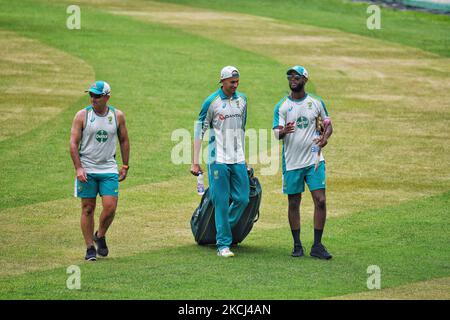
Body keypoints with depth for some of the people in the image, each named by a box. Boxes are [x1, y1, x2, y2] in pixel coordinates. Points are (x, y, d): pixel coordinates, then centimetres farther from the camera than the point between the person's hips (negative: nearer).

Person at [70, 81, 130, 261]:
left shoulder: (117, 116, 2)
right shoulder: (82, 116, -4)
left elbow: (124, 141, 14)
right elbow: (73, 143, -5)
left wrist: (125, 167, 12)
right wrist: (78, 168, -14)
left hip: (109, 170, 1)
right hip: (86, 170, -1)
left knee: (110, 207, -9)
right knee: (88, 209, 1)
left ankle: (100, 236, 17)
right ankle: (90, 248, 10)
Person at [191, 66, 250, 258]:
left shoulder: (242, 99, 10)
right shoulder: (212, 102, -6)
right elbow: (199, 131, -4)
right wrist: (195, 162, -9)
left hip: (238, 160, 5)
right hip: (218, 160, -5)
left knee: (242, 199, 1)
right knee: (222, 202, -4)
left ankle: (224, 229, 22)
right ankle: (223, 244, 0)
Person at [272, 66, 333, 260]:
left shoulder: (316, 103, 5)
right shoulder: (282, 106, 1)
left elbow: (328, 124, 13)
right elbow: (276, 133, -6)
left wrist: (325, 137, -9)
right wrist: (283, 131, -30)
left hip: (314, 160, 0)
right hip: (291, 162, 0)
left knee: (320, 201, -8)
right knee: (293, 203, 5)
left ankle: (317, 246, -2)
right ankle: (297, 245, 15)